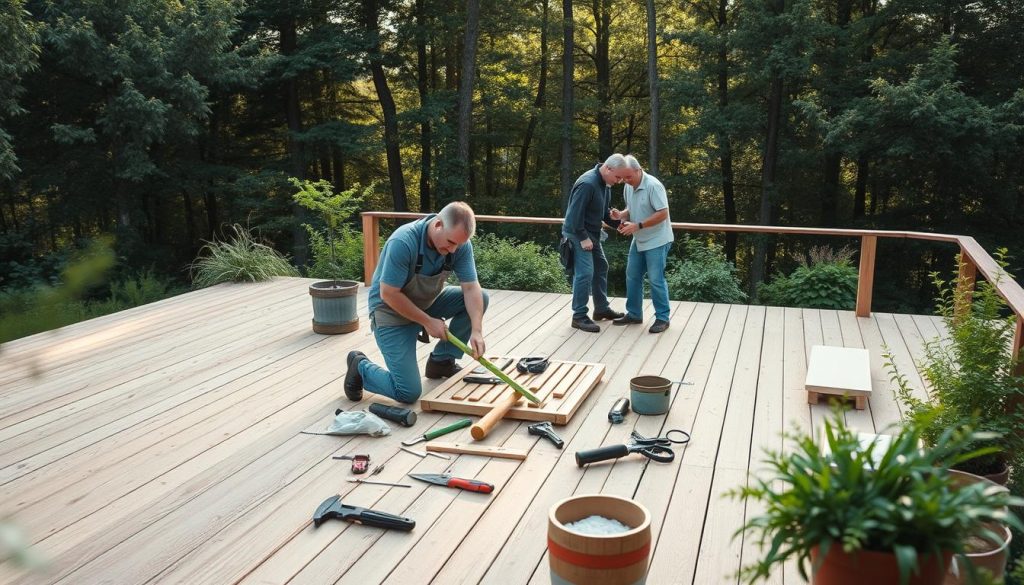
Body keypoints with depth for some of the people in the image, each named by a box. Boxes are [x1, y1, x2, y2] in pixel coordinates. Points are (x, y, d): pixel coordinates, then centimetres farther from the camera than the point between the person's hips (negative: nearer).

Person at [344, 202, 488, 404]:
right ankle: (361, 367, 14)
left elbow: (471, 288, -14)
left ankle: (441, 360, 6)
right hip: (391, 311, -7)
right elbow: (388, 294, -27)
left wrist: (476, 330, -28)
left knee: (480, 298, -10)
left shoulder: (460, 243, -14)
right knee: (408, 392, -15)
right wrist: (427, 322, -21)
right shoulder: (403, 242, -32)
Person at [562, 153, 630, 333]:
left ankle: (601, 309, 28)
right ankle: (579, 316, -4)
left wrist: (619, 223, -2)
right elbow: (575, 214, -26)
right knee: (585, 273, -12)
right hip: (578, 234, -10)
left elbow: (604, 211, 13)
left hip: (592, 233, 10)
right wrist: (583, 238, -23)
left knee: (601, 267, 16)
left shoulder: (605, 184, 5)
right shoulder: (587, 184, -26)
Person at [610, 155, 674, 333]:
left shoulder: (653, 186, -21)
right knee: (632, 276, 10)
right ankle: (634, 314, 22)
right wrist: (621, 215, -5)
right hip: (638, 240, 8)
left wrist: (638, 225, -26)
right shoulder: (628, 187, 3)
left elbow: (663, 214, -23)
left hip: (656, 241, -8)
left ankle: (662, 318, 6)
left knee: (656, 279, -5)